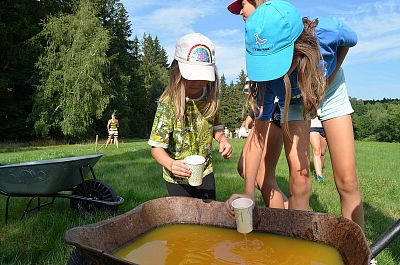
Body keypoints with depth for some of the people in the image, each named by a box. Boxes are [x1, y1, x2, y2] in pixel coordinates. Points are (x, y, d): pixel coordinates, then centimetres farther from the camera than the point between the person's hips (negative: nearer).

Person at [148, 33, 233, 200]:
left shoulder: (211, 98, -7)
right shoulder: (168, 104, -22)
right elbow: (157, 147, -21)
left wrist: (222, 139, -11)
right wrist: (170, 163, -40)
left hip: (205, 173, 4)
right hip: (177, 179, -4)